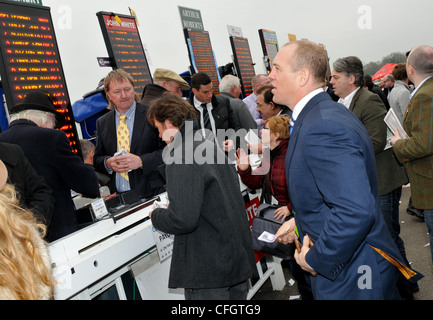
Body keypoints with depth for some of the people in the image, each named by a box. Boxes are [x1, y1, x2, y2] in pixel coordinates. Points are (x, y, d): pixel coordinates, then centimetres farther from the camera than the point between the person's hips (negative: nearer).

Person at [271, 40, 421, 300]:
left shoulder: (322, 128, -28)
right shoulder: (327, 113, 6)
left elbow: (356, 210, -37)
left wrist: (316, 259, -23)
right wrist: (300, 222, 11)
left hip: (348, 279, -9)